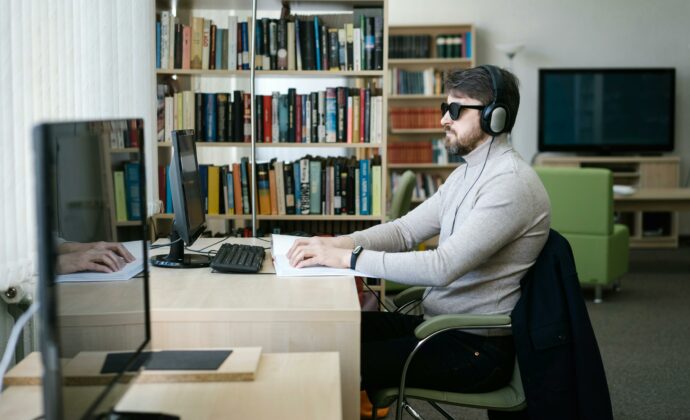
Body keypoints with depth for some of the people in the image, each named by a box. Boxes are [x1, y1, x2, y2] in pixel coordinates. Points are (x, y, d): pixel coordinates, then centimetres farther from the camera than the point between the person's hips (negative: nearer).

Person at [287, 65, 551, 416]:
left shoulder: (512, 183, -20)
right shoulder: (467, 173, 12)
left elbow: (443, 267, -27)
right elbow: (405, 230, 9)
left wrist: (349, 258, -25)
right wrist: (335, 244, -7)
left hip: (476, 349, -9)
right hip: (436, 322, 9)